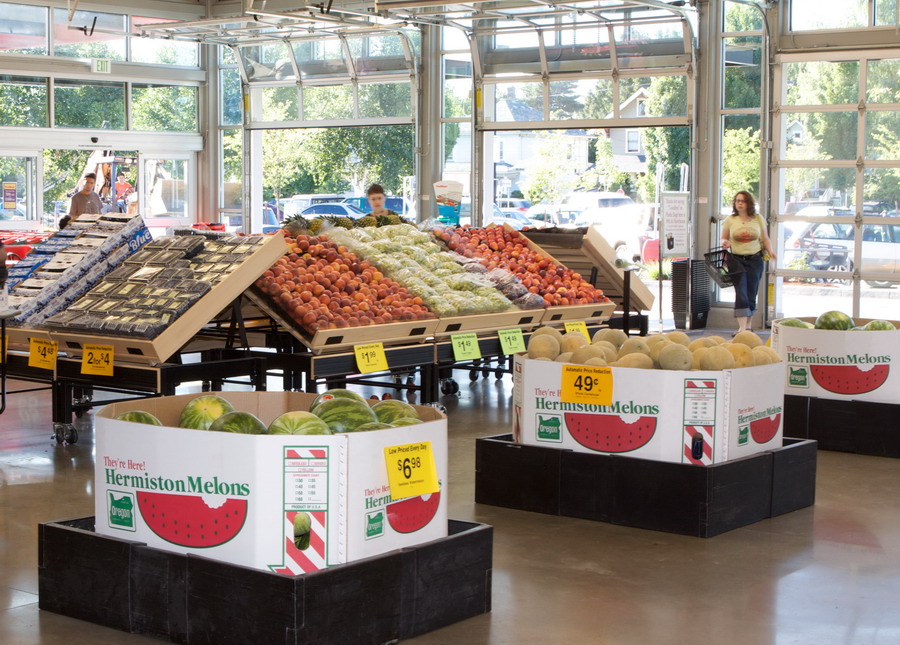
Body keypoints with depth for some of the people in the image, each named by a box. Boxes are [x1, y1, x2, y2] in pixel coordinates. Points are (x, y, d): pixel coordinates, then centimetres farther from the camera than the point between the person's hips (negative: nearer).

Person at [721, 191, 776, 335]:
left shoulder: (758, 218, 7)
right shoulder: (730, 220, 4)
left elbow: (765, 238, 13)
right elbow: (724, 238, 10)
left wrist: (770, 251, -4)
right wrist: (725, 243, -14)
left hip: (755, 259, 2)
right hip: (737, 260, -2)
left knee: (751, 294, 5)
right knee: (741, 293, -13)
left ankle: (748, 326, 18)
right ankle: (742, 328, -16)